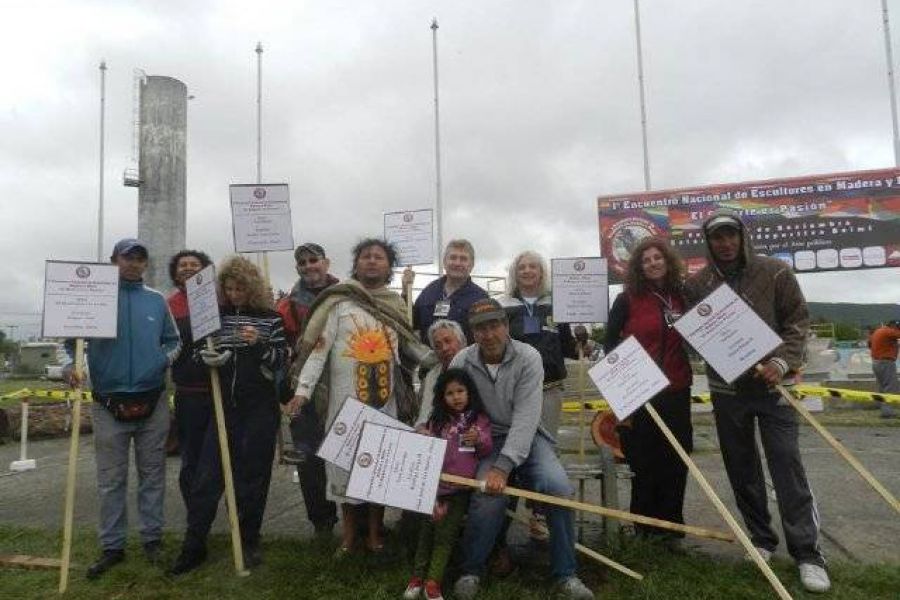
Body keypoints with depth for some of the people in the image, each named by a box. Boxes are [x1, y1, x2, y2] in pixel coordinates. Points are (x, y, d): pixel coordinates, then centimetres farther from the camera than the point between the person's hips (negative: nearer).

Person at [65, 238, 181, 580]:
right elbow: (71, 340, 1)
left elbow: (173, 340, 14)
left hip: (153, 403, 2)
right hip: (109, 404, -2)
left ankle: (152, 538, 22)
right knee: (110, 481, 6)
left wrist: (167, 357, -6)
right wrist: (71, 366, -17)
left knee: (152, 475, 10)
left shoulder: (157, 301, 8)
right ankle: (112, 547, 19)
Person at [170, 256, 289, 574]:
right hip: (224, 406, 2)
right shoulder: (216, 315, 6)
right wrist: (206, 357, -8)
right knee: (207, 474, 1)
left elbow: (283, 360, -2)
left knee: (252, 475, 7)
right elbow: (201, 353, 15)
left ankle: (249, 542, 22)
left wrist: (259, 343, -20)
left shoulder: (270, 317, -1)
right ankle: (193, 545, 13)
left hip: (260, 408, -2)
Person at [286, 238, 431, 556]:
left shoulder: (396, 304, 9)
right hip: (346, 396, -3)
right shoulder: (339, 301, -4)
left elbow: (411, 345, 16)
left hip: (385, 397, 3)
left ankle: (375, 531, 25)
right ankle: (348, 533, 23)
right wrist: (303, 390, -16)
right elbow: (318, 347, -9)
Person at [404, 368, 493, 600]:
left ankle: (433, 581, 11)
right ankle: (417, 576, 22)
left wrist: (480, 440, -17)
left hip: (462, 487, -1)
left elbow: (487, 451, 3)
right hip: (436, 485, 1)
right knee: (428, 528, 10)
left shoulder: (480, 419, 1)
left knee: (447, 533, 4)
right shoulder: (437, 420, 2)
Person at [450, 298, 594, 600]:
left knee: (558, 488, -23)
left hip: (527, 437, 1)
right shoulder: (461, 362, -8)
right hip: (487, 439, 0)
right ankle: (471, 571, 1)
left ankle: (565, 575, -1)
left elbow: (526, 417, -21)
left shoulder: (528, 358, -14)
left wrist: (503, 466, -29)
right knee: (490, 495, -27)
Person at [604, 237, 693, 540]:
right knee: (644, 461, 5)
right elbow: (610, 342, -2)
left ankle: (671, 523, 26)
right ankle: (645, 524, 21)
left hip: (676, 390, 4)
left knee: (677, 458, 9)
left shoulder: (682, 296, 7)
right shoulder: (627, 300, -4)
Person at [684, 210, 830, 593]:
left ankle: (807, 552, 6)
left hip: (772, 384, -2)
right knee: (741, 468, 10)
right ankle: (761, 538, 25)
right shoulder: (697, 283, 1)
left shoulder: (774, 272, -3)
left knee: (787, 465, -3)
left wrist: (782, 362, -16)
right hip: (726, 389, 2)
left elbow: (798, 320, -3)